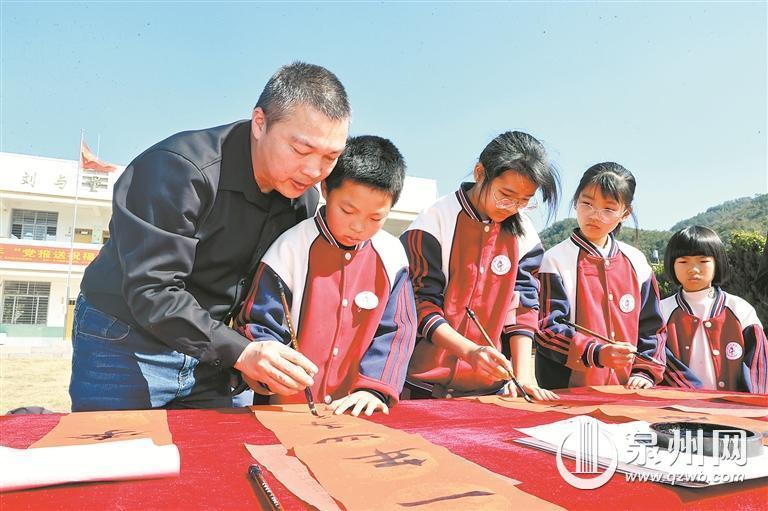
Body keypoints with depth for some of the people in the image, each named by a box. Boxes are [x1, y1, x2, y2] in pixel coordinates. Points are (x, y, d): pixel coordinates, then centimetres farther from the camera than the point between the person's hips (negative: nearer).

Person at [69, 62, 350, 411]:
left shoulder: (304, 200, -4)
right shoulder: (180, 169, -24)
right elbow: (151, 291, -28)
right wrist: (240, 352, -34)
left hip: (210, 353, 6)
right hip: (125, 347, -5)